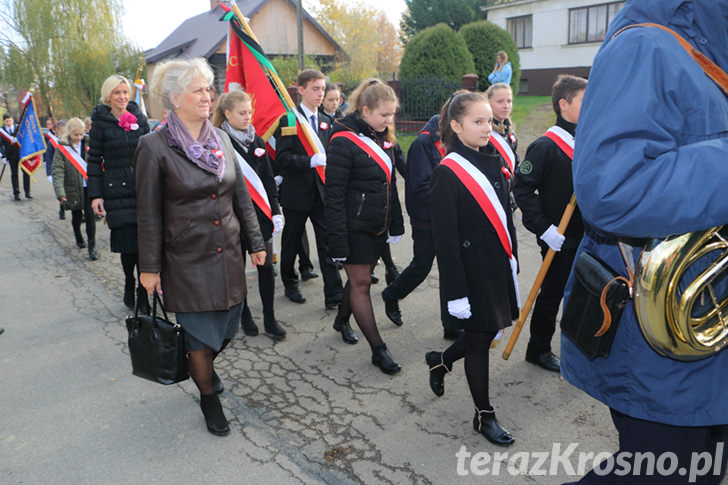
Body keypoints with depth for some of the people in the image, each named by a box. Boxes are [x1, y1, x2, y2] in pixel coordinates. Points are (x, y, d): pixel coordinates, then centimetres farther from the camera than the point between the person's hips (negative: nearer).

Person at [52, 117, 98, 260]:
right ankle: (78, 239, 41)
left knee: (90, 215, -7)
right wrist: (60, 193, -23)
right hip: (73, 189, -1)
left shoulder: (87, 143, 2)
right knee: (76, 216, 15)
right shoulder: (62, 148, -6)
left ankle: (92, 247, 0)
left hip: (88, 187, 1)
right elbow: (58, 171, -13)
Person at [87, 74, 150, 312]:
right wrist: (95, 195, -4)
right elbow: (94, 160, 2)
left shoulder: (139, 118, 10)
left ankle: (143, 293, 11)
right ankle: (129, 283, 25)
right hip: (117, 191, -2)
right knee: (127, 243, -2)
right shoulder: (100, 122, 2)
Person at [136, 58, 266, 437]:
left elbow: (241, 196, 9)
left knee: (227, 326, 14)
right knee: (201, 332, 6)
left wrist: (255, 242, 8)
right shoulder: (155, 146, -11)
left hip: (228, 254, 5)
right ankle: (209, 398, 31)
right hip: (187, 260, -5)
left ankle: (202, 365, 47)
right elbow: (149, 214, -7)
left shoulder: (221, 138, 4)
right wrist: (149, 267, -5)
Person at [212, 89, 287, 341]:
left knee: (266, 265, 4)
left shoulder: (257, 141, 8)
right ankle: (244, 314, 27)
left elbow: (268, 180, 11)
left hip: (260, 214, 4)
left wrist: (275, 211, 6)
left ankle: (270, 319, 16)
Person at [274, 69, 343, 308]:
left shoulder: (326, 121, 12)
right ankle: (290, 284, 32)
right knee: (291, 242, 12)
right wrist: (311, 161, -27)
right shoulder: (288, 120, -8)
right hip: (297, 193, -4)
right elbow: (282, 157, -17)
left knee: (327, 242, 0)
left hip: (322, 191, 4)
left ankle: (333, 294, 2)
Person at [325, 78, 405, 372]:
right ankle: (378, 350, 6)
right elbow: (334, 195, -17)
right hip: (355, 227, -7)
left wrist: (396, 224, 15)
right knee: (361, 283, 0)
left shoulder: (384, 139, 9)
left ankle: (342, 320, 41)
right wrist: (337, 240, -20)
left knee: (361, 276, 17)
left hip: (378, 226, 8)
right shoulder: (344, 141, -15)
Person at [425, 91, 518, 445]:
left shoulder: (494, 162, 7)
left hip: (498, 266, 7)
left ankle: (440, 360, 44)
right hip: (471, 271, -7)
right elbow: (444, 239, -17)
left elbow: (505, 217, 14)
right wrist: (456, 292, -18)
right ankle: (484, 416, 25)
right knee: (479, 340, 6)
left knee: (489, 332, 16)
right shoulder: (447, 174, -15)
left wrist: (512, 262, 12)